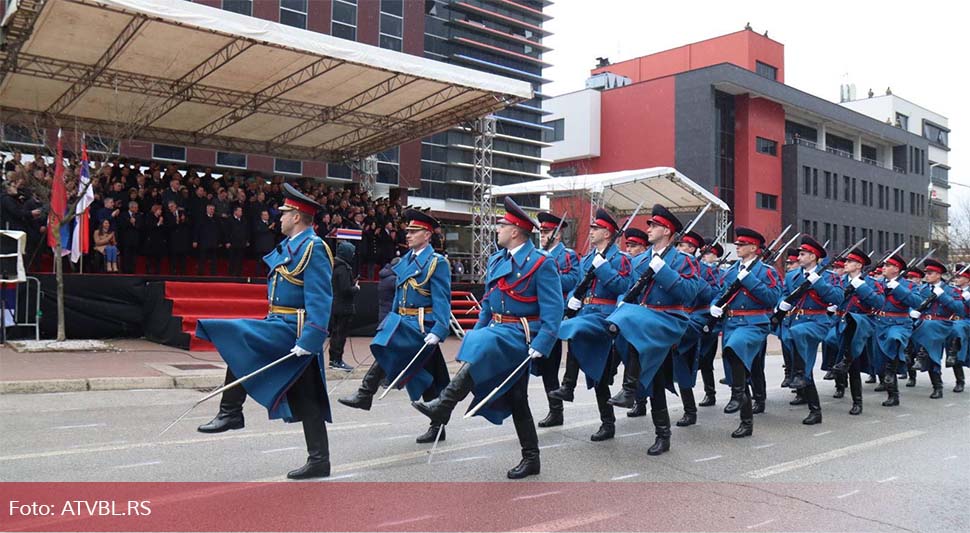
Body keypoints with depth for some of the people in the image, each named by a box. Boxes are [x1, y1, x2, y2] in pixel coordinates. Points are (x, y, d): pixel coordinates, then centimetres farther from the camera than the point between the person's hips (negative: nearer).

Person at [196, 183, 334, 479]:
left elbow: (320, 299, -20)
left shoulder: (313, 248, -13)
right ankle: (319, 460, 14)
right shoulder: (289, 246, 17)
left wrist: (310, 340, -26)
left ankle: (231, 411, -10)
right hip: (281, 325, 10)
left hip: (293, 332, -10)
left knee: (236, 336, -19)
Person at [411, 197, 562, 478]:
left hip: (520, 335, -8)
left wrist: (541, 345, -23)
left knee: (480, 350, -33)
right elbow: (488, 302, 20)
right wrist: (477, 330, 12)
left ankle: (442, 407, -33)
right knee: (515, 399, 11)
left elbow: (553, 310, -15)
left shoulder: (541, 263, -11)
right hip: (497, 330, 8)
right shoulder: (496, 260, 12)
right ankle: (531, 458, 21)